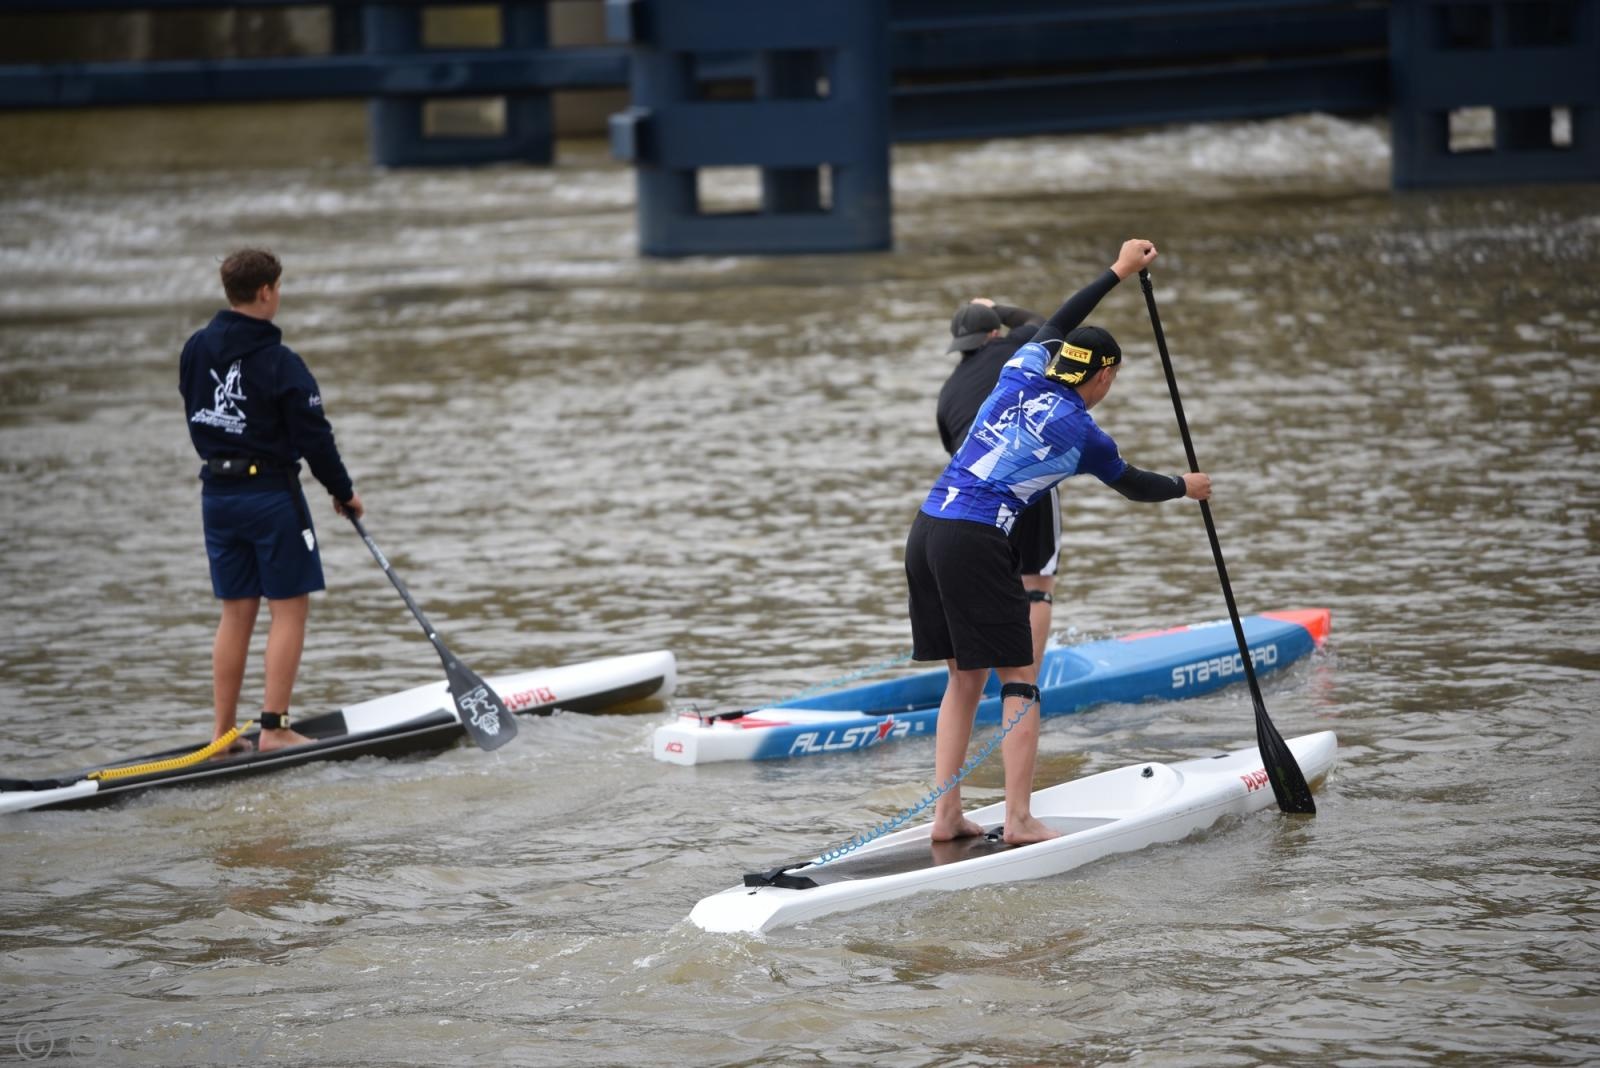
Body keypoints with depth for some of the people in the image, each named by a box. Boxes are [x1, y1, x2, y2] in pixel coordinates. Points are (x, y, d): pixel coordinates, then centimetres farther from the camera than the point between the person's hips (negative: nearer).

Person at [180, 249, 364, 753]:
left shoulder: (195, 351, 3)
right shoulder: (279, 363, -16)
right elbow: (313, 436, -12)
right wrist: (344, 492, 1)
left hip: (217, 494, 7)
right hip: (270, 493, -7)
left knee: (236, 611, 13)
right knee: (290, 607, 1)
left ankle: (223, 731, 13)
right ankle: (274, 728, -2)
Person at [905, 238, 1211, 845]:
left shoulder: (1023, 371, 12)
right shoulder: (1083, 435, 0)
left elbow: (1058, 322, 33)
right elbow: (1133, 485, 20)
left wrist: (1119, 272, 42)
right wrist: (1186, 488, 39)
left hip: (926, 529, 7)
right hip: (976, 542, -7)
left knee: (965, 675, 14)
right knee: (1016, 677, 1)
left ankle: (946, 814, 10)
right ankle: (1019, 819, -5)